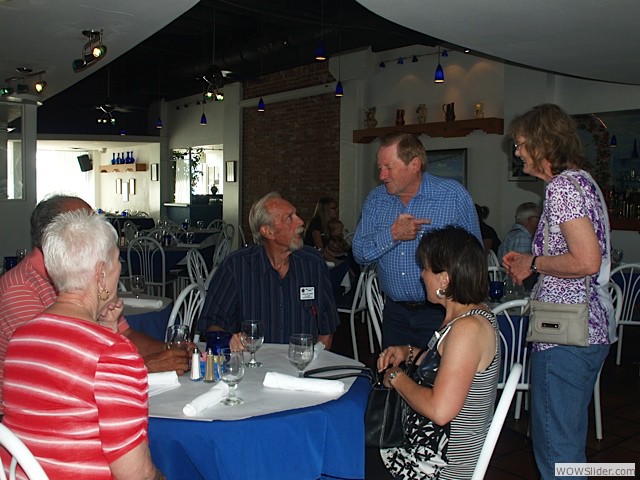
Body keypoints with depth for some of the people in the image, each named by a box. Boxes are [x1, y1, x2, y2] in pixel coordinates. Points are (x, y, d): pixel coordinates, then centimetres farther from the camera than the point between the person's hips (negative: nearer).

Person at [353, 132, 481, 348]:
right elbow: (360, 254, -1)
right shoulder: (376, 199, 4)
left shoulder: (454, 195, -7)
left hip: (439, 313, -3)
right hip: (394, 312, 4)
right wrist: (392, 235, -18)